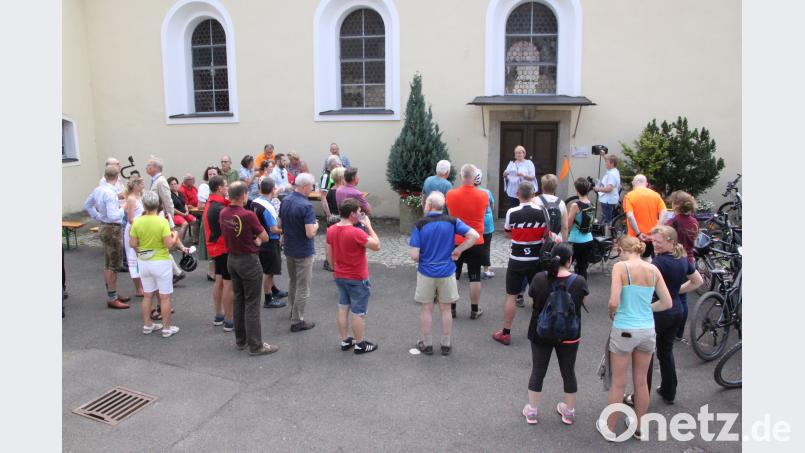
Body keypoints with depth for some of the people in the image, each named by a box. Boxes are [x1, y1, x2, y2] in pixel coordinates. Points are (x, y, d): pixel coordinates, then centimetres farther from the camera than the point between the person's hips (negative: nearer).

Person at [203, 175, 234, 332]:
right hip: (224, 248, -10)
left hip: (215, 247, 10)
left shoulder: (210, 204, 7)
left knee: (219, 280, 18)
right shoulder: (219, 208, -23)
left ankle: (218, 316, 28)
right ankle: (228, 321, 3)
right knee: (228, 284, -3)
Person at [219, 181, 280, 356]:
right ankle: (255, 345, 4)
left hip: (231, 258, 7)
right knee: (252, 304, -1)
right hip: (248, 261, -7)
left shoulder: (223, 214, -1)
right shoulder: (248, 215, -23)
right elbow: (265, 238, -13)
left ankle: (240, 340, 26)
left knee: (238, 300, 17)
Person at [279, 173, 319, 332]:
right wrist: (316, 225, -8)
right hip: (303, 252, -8)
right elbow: (310, 233, -27)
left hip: (289, 249, 8)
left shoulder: (285, 201, 0)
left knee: (292, 282, 25)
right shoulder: (306, 206, -24)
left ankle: (293, 311, 42)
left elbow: (280, 224, 11)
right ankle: (297, 321, 10)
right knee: (302, 288, 4)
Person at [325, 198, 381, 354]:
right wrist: (368, 226, -12)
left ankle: (345, 341, 27)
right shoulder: (356, 233, -26)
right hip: (357, 279, -7)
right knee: (359, 312, 5)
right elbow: (377, 245, -19)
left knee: (343, 308, 16)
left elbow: (329, 253, 7)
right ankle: (360, 344, 16)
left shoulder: (331, 230, -2)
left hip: (339, 276, 7)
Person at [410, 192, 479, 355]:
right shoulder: (452, 221, -7)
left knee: (426, 309, 13)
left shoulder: (420, 224, -12)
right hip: (447, 272, 2)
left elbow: (414, 256, -15)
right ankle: (446, 345, 24)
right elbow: (474, 235, -15)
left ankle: (427, 345, 24)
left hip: (426, 273, -1)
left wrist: (421, 260, 7)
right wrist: (458, 250, -5)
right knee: (446, 309, 13)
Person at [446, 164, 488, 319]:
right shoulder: (483, 196, -9)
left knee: (453, 276, 11)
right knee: (475, 277, 8)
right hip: (476, 243, 0)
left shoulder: (451, 194, -10)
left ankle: (451, 309, 17)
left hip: (455, 242, 0)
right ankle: (474, 310, 15)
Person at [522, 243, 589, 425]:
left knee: (538, 371, 13)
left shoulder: (539, 278, -15)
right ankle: (569, 412, 32)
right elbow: (583, 303, 2)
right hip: (569, 335, 0)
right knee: (568, 372, 16)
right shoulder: (579, 281, -15)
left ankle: (532, 411, 24)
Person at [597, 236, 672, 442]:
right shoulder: (653, 269, 1)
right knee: (641, 381, 18)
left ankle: (609, 428, 24)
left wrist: (611, 313, 1)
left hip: (624, 331, -4)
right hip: (647, 331, 4)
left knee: (618, 383, 9)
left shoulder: (620, 266, -12)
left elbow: (614, 302, -19)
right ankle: (639, 428, 33)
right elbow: (667, 303, 4)